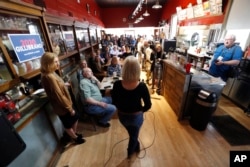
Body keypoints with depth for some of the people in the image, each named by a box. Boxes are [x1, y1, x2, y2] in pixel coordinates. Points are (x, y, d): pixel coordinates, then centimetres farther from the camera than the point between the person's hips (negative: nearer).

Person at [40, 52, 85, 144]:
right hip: (62, 107, -9)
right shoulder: (49, 77, -30)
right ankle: (76, 138, 43)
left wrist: (64, 84, 6)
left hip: (65, 104, 9)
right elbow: (59, 95, -27)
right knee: (68, 125, 17)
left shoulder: (51, 73, 1)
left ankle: (74, 133, 51)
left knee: (75, 118, 26)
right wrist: (70, 108, -19)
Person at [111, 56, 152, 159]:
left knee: (132, 133, 35)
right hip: (136, 116, -2)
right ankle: (130, 153, 59)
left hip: (122, 116, 2)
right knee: (134, 135, 30)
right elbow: (148, 105, -15)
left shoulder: (117, 85, -23)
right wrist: (140, 110, 5)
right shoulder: (142, 86, -27)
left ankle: (136, 147, 63)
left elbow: (114, 102, -8)